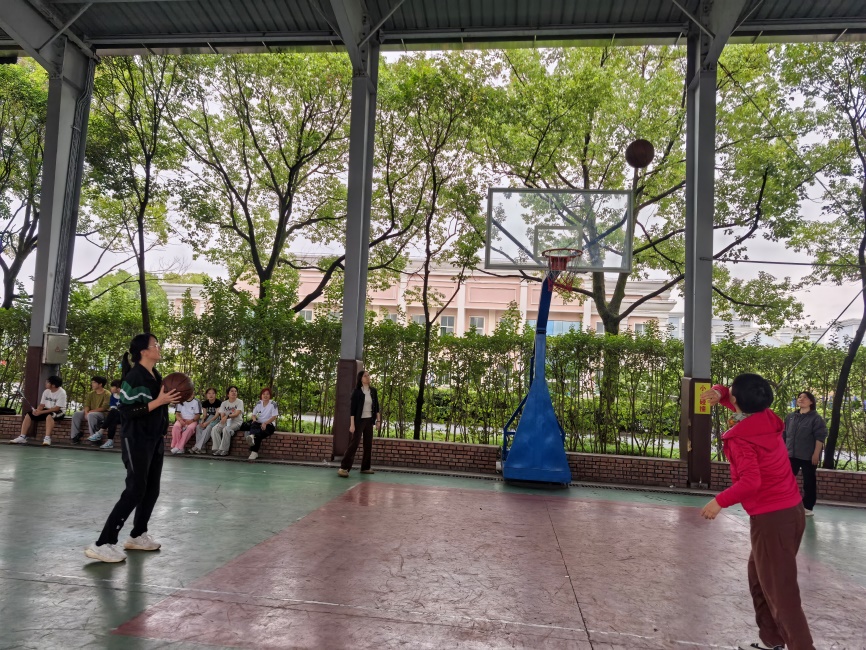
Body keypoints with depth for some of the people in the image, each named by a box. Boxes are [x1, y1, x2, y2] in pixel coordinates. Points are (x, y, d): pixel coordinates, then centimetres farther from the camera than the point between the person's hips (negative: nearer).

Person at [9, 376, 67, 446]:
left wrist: (41, 412, -27)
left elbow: (57, 408, -24)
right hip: (47, 410, 8)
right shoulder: (46, 391, 4)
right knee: (28, 414, -7)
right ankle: (22, 437, -9)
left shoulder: (62, 393, -18)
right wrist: (37, 410, -19)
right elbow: (42, 404, 5)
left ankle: (47, 438, -45)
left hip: (58, 412, -8)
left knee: (49, 415, -40)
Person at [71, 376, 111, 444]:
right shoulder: (91, 394, 12)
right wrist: (86, 413, -16)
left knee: (91, 415, -36)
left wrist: (91, 411, -18)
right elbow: (86, 405, 5)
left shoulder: (107, 394, -10)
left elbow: (104, 408, -17)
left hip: (102, 414, -7)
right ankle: (75, 436, -12)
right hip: (91, 412, 7)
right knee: (76, 414, -14)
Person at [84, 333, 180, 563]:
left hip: (154, 439, 9)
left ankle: (137, 536, 27)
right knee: (135, 490, -9)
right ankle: (102, 544, -2)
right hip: (136, 441, -9)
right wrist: (159, 401, -26)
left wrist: (171, 400, 4)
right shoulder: (134, 377, -17)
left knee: (152, 489, 13)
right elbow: (127, 411, -22)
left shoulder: (157, 376, 11)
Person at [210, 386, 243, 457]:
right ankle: (217, 449, -21)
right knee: (215, 429, -23)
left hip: (236, 422, -4)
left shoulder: (239, 402, 1)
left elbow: (237, 414, -12)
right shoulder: (224, 403, 13)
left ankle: (224, 450, -28)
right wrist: (223, 419, -20)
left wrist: (227, 416, -25)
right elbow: (222, 416, 3)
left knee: (226, 429, -34)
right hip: (226, 422, 4)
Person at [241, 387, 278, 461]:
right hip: (259, 424, 2)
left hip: (268, 424, -2)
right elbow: (254, 414, 12)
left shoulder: (273, 404, -2)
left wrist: (265, 423, -22)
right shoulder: (258, 403, 13)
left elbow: (274, 417, -8)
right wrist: (254, 420, -13)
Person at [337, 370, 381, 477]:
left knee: (368, 444, 6)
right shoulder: (357, 392, -9)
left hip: (369, 420, 6)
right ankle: (344, 468, -9)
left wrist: (378, 420, 8)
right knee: (355, 442, -10)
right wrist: (352, 424, -15)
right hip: (359, 420, -5)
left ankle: (365, 467, 14)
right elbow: (352, 408, -10)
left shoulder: (373, 391, 6)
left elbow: (376, 406, 12)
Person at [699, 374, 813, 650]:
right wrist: (720, 394, 0)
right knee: (758, 575, 23)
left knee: (780, 591, -1)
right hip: (793, 510, 9)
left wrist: (720, 501, -18)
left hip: (770, 518, -9)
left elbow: (750, 481, -30)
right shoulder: (768, 419, 3)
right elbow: (744, 406, 21)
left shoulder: (739, 438, -20)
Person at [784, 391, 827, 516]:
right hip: (791, 455, 5)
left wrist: (816, 454, -14)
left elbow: (820, 437, -9)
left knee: (809, 482, 3)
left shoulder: (816, 418, -4)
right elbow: (784, 436, 16)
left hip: (808, 457, -5)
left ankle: (808, 507, 12)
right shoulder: (790, 417, 12)